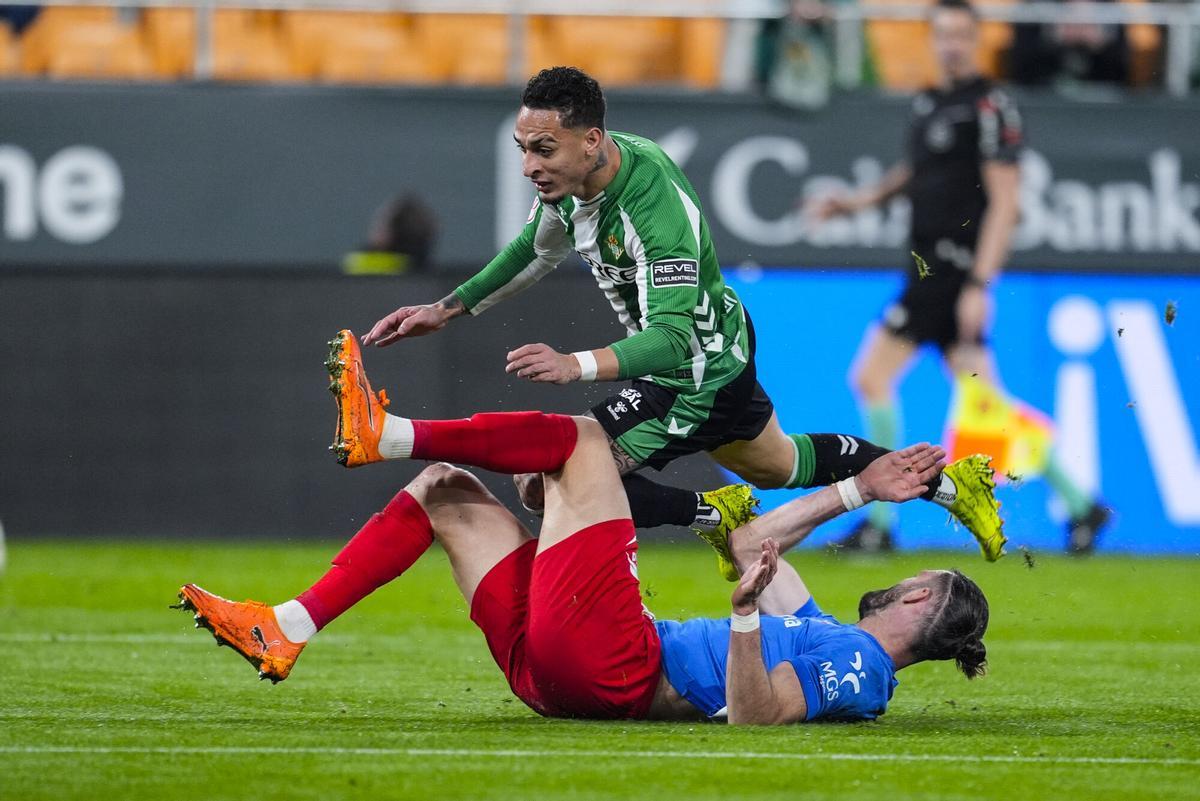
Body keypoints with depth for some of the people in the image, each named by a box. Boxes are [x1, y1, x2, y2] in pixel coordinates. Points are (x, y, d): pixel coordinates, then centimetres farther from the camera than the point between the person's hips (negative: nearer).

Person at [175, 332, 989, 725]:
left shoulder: (860, 669, -6)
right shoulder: (828, 641, 20)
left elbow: (753, 715, -25)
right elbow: (756, 541, 34)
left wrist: (746, 611, -38)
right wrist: (859, 490, 37)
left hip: (611, 668, -10)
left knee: (579, 437, -5)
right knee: (445, 492, 16)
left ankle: (385, 434, -4)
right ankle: (288, 631, 7)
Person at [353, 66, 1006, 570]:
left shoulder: (657, 211, -37)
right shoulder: (570, 175, -10)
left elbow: (671, 340, -44)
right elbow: (538, 249, 11)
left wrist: (579, 365, -60)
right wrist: (446, 310, 9)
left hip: (695, 377, -9)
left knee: (547, 485, -16)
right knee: (779, 467, 33)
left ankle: (716, 514, 0)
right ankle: (951, 484, 46)